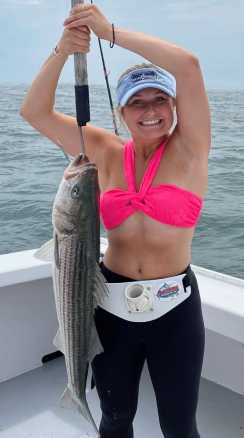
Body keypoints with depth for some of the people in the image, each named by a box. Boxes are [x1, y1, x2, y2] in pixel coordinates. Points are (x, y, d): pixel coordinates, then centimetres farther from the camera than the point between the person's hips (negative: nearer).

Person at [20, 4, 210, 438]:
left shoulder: (189, 149, -8)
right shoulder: (106, 153, 0)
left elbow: (188, 65, -22)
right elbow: (34, 111, -2)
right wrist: (63, 49, -15)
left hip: (173, 308, -2)